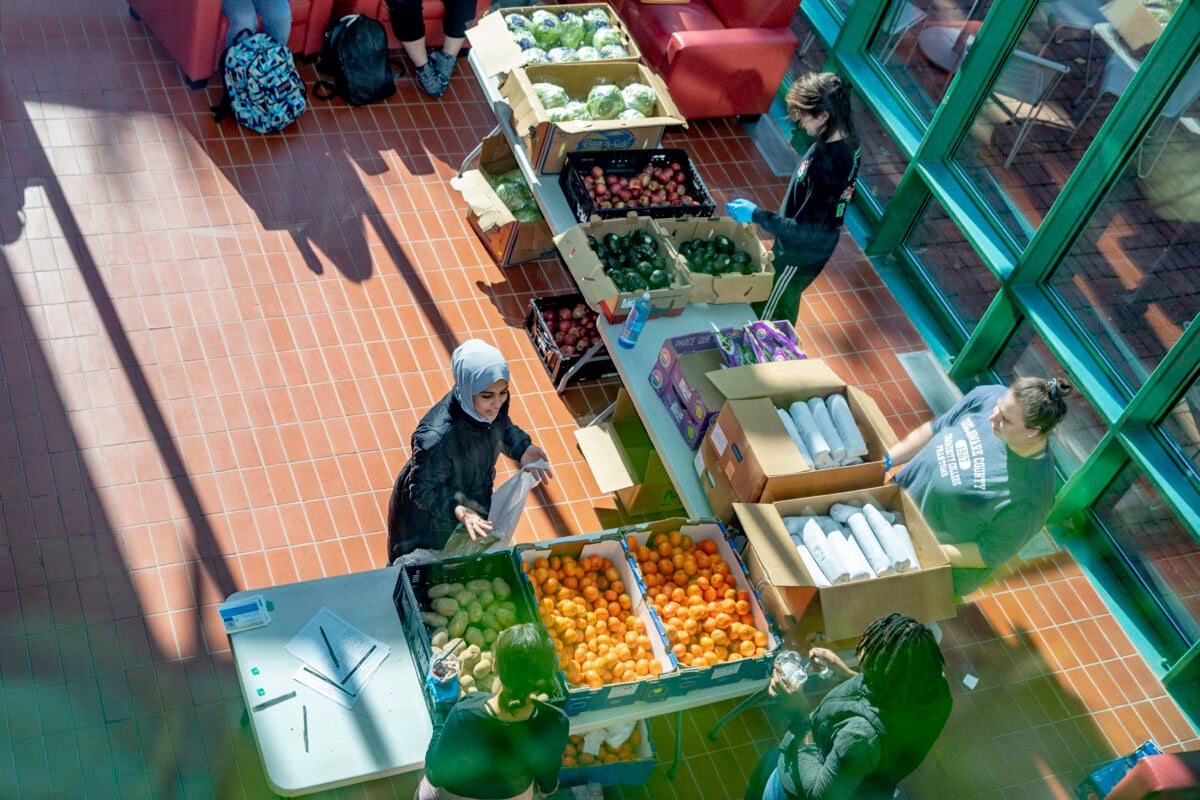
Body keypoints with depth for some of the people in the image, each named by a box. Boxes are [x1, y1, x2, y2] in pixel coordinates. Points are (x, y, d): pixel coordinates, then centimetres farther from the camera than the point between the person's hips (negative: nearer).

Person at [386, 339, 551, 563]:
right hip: (430, 516, -5)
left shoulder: (492, 404, -24)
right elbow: (423, 490, -29)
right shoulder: (437, 438, -44)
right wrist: (457, 509, -45)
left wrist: (522, 448, -15)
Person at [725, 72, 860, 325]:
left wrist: (755, 215, -24)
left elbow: (804, 229, -30)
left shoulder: (827, 166, -38)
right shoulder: (847, 140, -10)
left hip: (799, 255, -9)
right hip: (816, 247, 9)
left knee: (769, 316, 15)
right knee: (784, 307, 30)